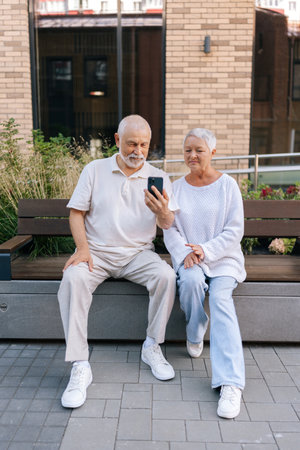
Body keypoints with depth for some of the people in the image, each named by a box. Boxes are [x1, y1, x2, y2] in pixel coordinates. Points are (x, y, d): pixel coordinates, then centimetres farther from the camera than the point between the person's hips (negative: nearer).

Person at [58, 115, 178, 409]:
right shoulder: (95, 170, 6)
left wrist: (163, 213, -26)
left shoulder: (158, 177, 7)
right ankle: (80, 366, -23)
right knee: (73, 278, -30)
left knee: (166, 276, -28)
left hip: (138, 253, 1)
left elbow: (168, 226, -1)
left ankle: (152, 347, -6)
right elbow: (76, 212, 4)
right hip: (97, 252, 0)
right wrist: (82, 248, -13)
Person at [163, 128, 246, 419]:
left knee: (221, 296, -30)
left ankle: (230, 383, -34)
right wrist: (184, 253, -14)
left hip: (223, 257, -1)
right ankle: (195, 335, -2)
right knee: (191, 280, -34)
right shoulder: (176, 187, 10)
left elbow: (234, 230, -2)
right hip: (188, 258, 2)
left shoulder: (228, 185, 3)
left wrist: (206, 250, -16)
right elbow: (169, 229, 6)